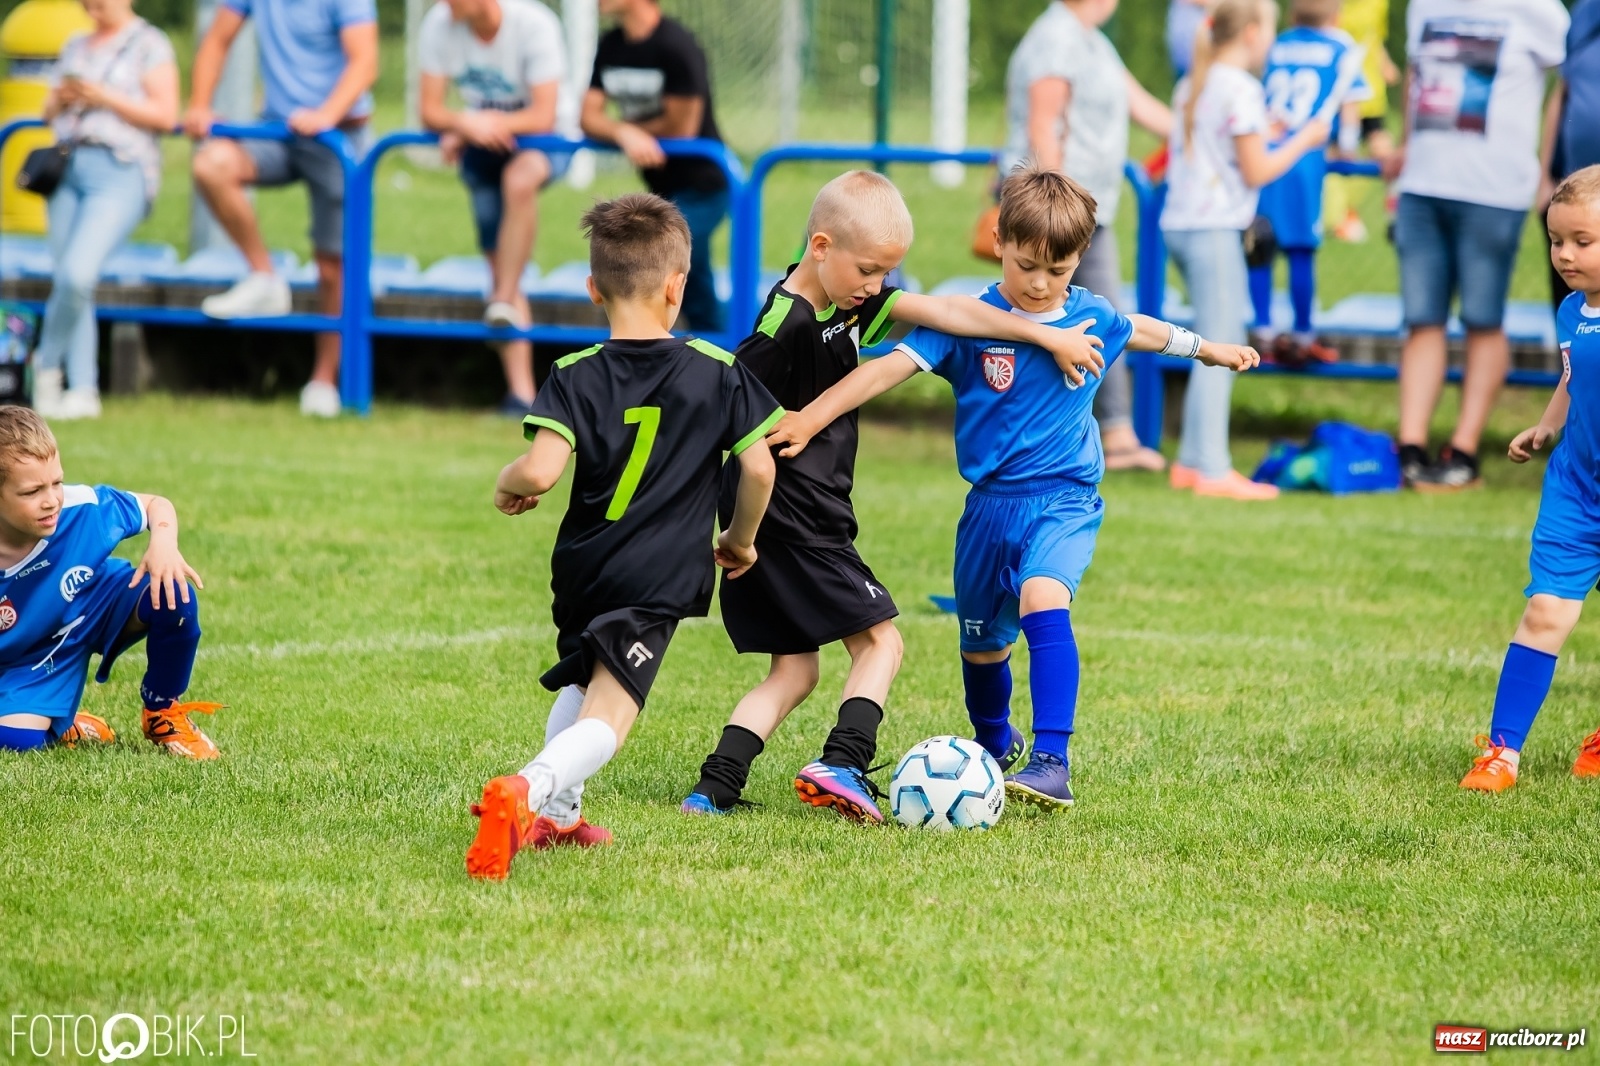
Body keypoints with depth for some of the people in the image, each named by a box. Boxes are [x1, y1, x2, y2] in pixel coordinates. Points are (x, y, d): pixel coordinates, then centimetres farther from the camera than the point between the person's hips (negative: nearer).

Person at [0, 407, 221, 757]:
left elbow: (156, 506, -8)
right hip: (30, 661, -2)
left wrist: (163, 540, -29)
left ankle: (163, 715, 0)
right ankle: (64, 727, 13)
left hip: (100, 608, 2)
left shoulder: (81, 509, -28)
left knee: (174, 597, -27)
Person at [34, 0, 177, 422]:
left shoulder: (149, 44, 1)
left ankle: (47, 364, -2)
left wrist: (105, 98, -14)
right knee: (67, 281, 0)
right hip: (68, 170, 7)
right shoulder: (75, 47, 20)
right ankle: (82, 390, 2)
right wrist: (59, 99, 1)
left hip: (120, 171, -7)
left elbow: (165, 115, -7)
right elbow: (49, 113, 24)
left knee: (76, 274, -20)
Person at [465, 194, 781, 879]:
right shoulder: (717, 373, -1)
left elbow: (540, 470, -18)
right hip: (658, 581, -3)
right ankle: (528, 789, -38)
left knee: (581, 683, 30)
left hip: (581, 567, 3)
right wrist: (740, 540, 19)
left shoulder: (576, 378, -4)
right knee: (606, 715, -11)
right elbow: (758, 468, 1)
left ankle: (555, 815, 31)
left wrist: (509, 486, 5)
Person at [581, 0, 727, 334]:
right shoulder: (611, 45, 4)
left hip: (701, 185, -7)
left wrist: (625, 131, -5)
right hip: (662, 188, 7)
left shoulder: (675, 45, -18)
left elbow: (681, 129, -16)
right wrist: (624, 133, -22)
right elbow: (589, 118, -1)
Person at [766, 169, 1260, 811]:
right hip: (990, 505, 1)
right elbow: (891, 366, -20)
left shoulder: (1094, 320, 0)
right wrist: (811, 417, -33)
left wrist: (1204, 347, 42)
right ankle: (992, 747, 47)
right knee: (981, 643, 16)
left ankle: (1052, 764, -36)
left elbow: (1139, 330, 24)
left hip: (1064, 499, -1)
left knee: (1043, 601, -30)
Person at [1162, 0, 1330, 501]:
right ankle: (1211, 469, -8)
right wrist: (1303, 141, 2)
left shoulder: (1191, 86, 15)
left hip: (1179, 221, 9)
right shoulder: (1242, 90, -12)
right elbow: (1255, 172, -12)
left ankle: (1193, 459, 16)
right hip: (1215, 229, -9)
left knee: (1222, 345, 15)